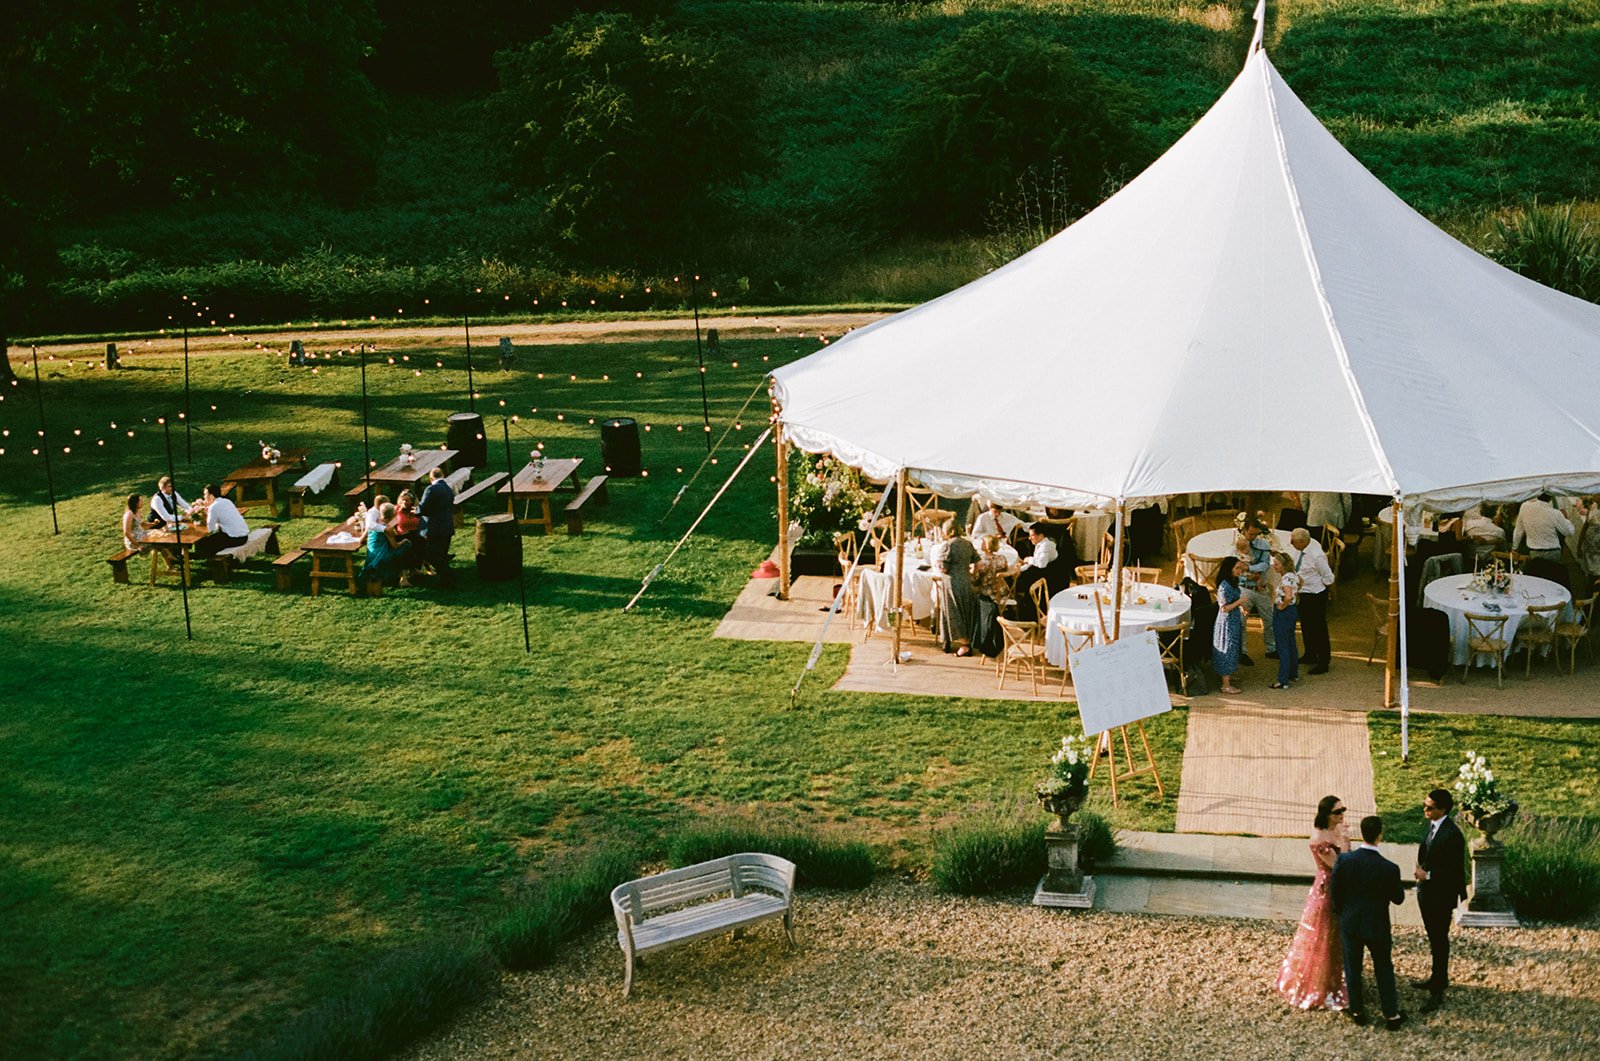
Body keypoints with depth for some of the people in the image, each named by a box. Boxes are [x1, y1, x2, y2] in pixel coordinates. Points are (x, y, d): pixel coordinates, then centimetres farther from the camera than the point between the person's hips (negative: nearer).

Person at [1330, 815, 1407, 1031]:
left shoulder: (1344, 860, -18)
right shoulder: (1389, 868, -23)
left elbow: (1334, 892, -7)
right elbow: (1398, 898, -7)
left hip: (1349, 924, 1)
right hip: (1377, 926, -1)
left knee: (1352, 968, 16)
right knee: (1384, 970, 16)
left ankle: (1357, 1011, 28)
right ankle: (1391, 1015, 23)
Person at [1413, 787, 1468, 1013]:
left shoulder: (1452, 835, -25)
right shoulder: (1432, 825, 3)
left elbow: (1455, 871, -24)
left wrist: (1427, 875, -20)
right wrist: (1421, 871, 3)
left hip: (1441, 897, -9)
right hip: (1427, 892, 9)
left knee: (1439, 941, 3)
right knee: (1434, 938, 22)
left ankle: (1437, 991, 13)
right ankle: (1439, 977, 39)